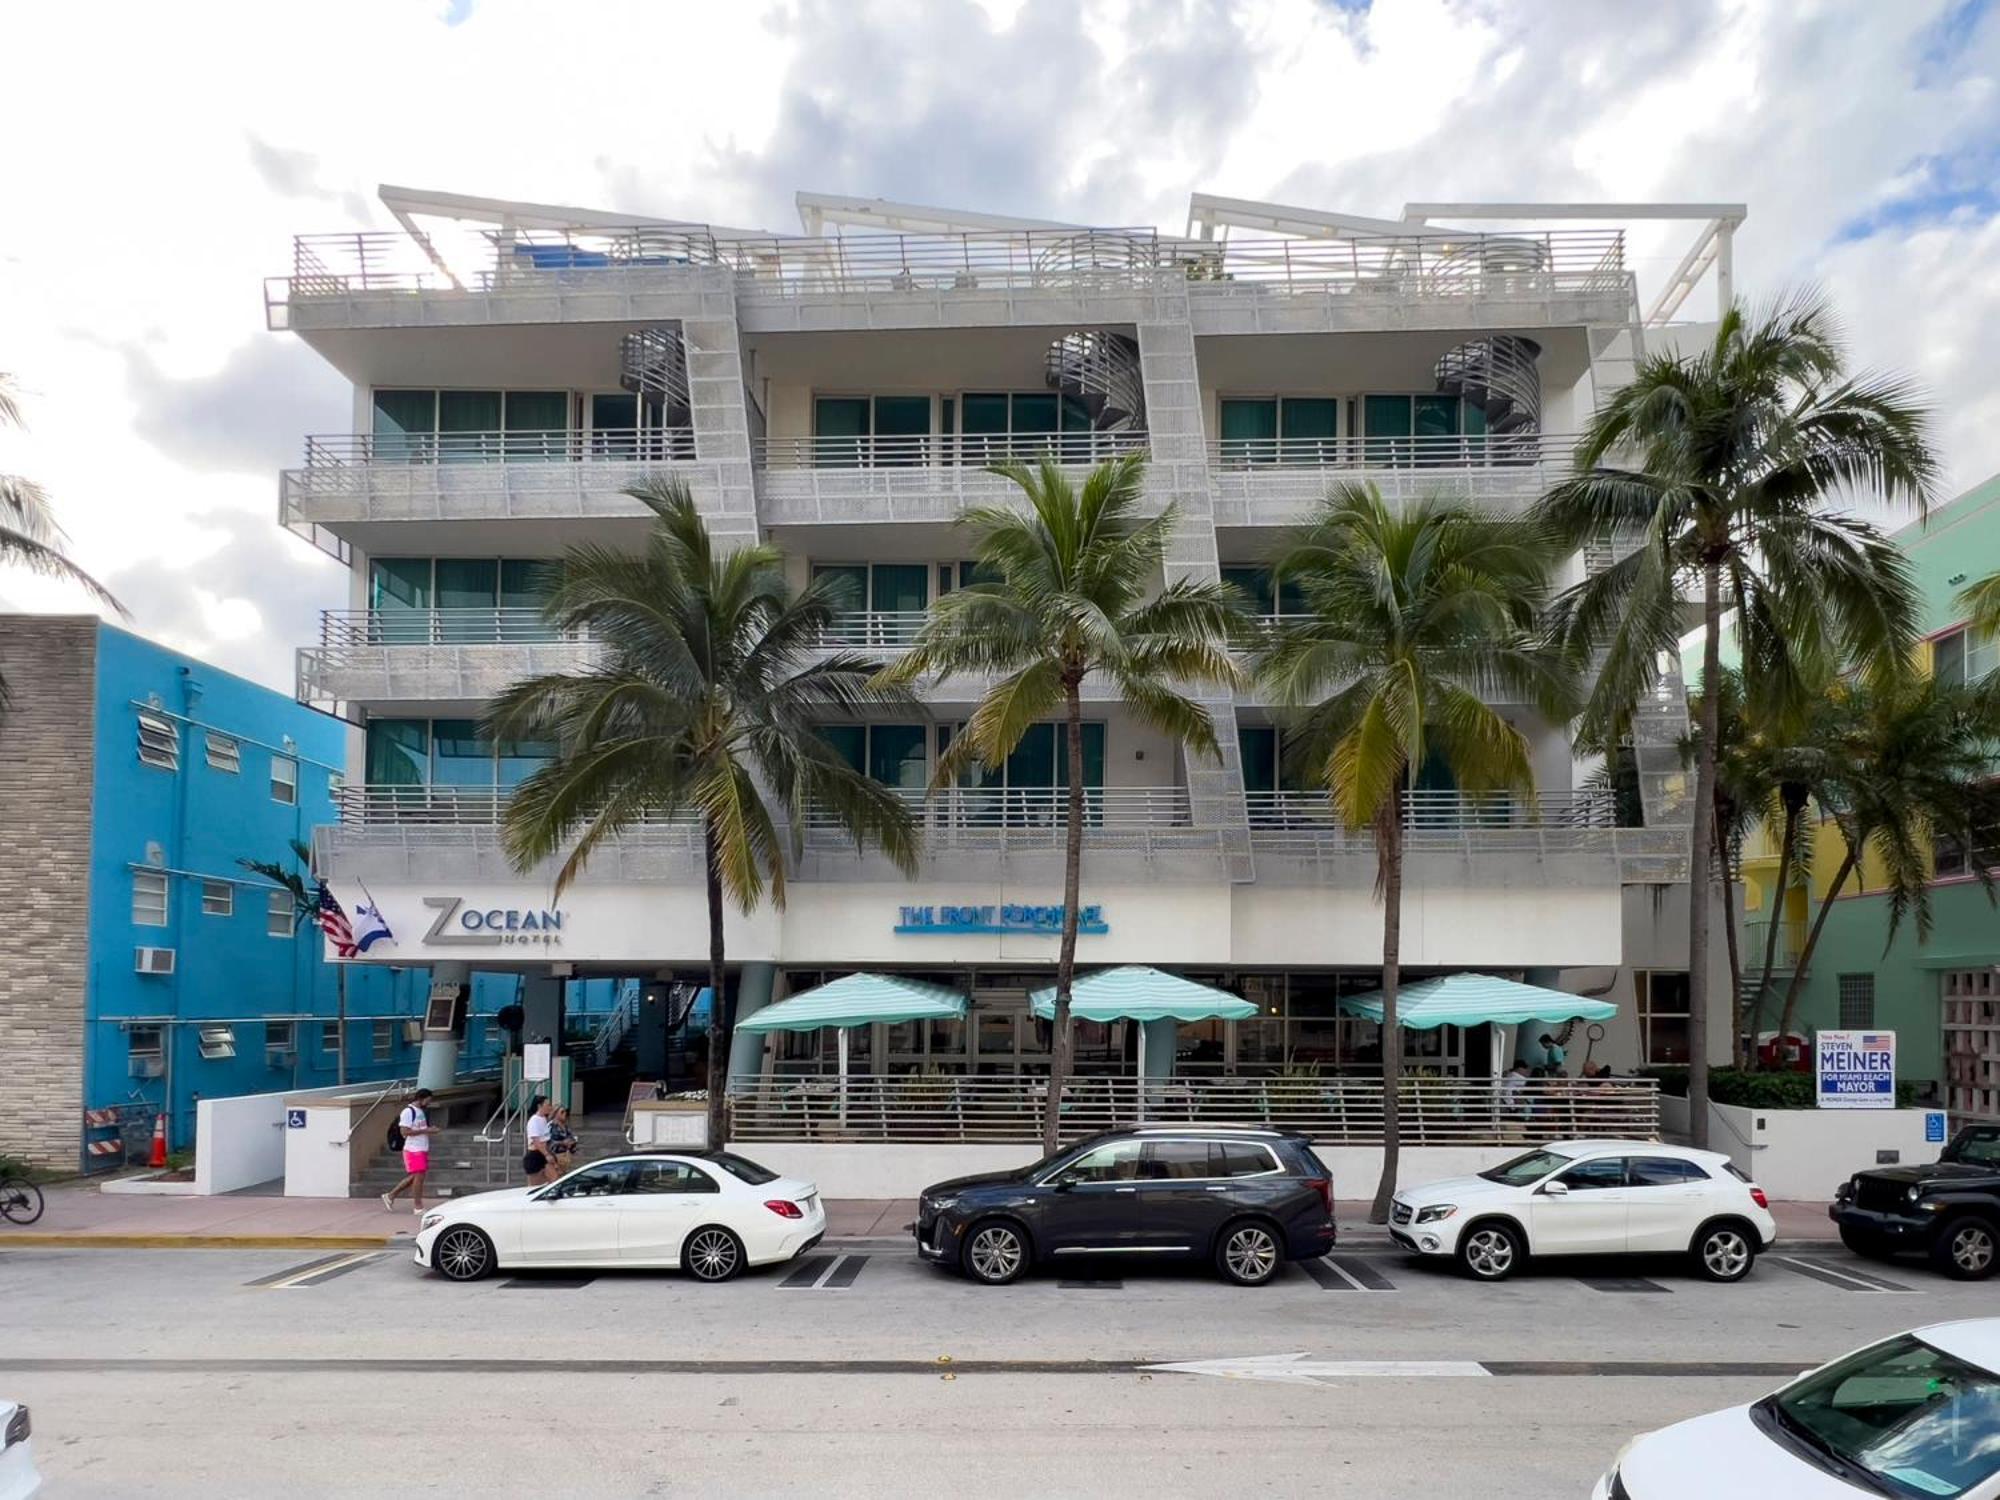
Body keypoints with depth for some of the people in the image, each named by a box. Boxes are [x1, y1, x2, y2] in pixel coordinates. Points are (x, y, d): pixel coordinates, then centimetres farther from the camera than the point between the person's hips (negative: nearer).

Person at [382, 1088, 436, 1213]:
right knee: (418, 1177, -6)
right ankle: (419, 1207, 2)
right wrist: (424, 1131, -21)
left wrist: (430, 1130, 10)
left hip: (422, 1149, 9)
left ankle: (390, 1196, 27)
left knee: (413, 1177, 15)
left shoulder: (421, 1111, 16)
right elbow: (405, 1132, -20)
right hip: (413, 1150, -9)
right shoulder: (408, 1112, -14)